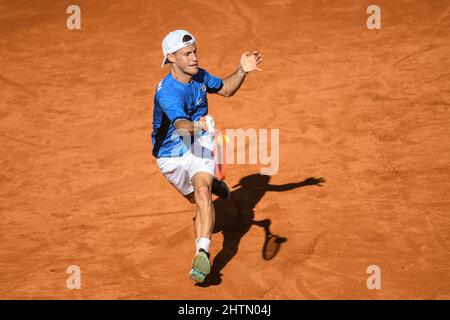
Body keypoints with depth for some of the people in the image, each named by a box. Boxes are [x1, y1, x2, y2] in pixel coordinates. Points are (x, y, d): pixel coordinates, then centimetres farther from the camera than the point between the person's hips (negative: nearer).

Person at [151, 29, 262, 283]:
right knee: (197, 199, 17)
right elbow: (180, 124, -47)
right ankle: (213, 184, 53)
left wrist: (242, 71, -6)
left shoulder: (199, 76, -9)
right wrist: (196, 126, -70)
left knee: (202, 192, -25)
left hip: (200, 145, 2)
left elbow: (225, 89, 12)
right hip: (172, 155, -2)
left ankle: (203, 253, -35)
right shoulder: (167, 92, -30)